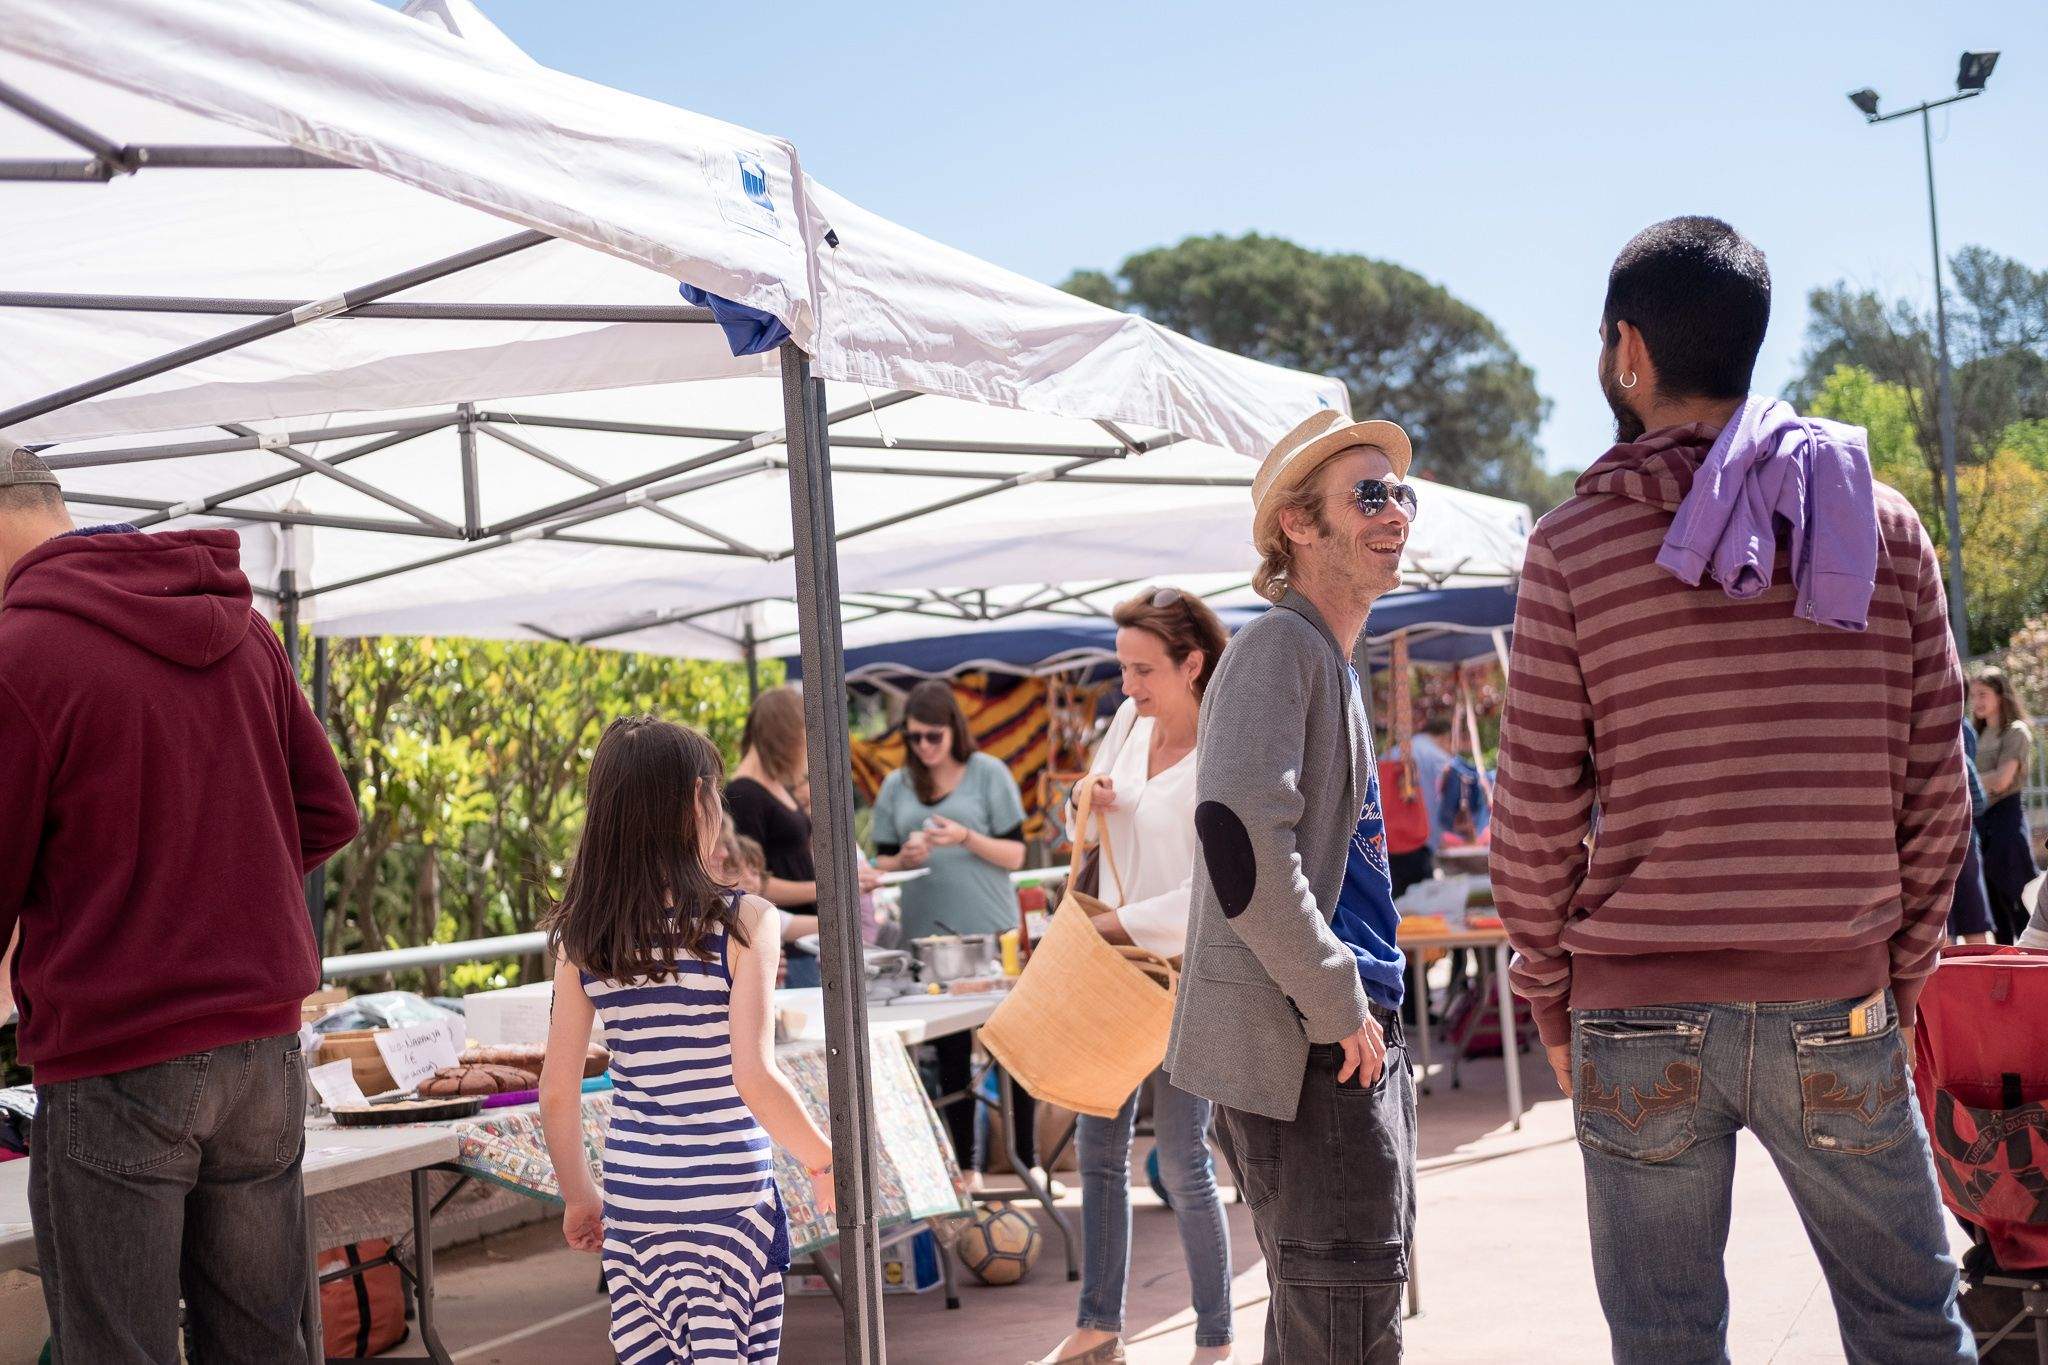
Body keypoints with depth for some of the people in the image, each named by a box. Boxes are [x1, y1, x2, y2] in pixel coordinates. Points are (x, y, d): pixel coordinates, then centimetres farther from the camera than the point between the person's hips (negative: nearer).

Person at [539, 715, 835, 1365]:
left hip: (632, 1195, 4)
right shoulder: (741, 921, -12)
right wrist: (826, 1164, -3)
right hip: (728, 1193, -4)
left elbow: (556, 1093, 3)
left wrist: (579, 1198, 17)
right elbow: (755, 1079, -18)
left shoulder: (581, 937, 1)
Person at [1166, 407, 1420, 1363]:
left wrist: (1367, 1010, 17)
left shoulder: (1331, 662, 19)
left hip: (1351, 1040, 10)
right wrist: (1338, 1005, -20)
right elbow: (1242, 834, -27)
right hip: (1303, 1049, -10)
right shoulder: (1280, 646, -13)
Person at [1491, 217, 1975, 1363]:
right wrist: (1903, 972, 14)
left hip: (1638, 1013, -1)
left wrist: (1550, 997, 8)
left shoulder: (1575, 545, -4)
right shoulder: (1884, 526, 2)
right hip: (1837, 1011, 1)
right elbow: (1935, 788, 3)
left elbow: (1537, 813, -4)